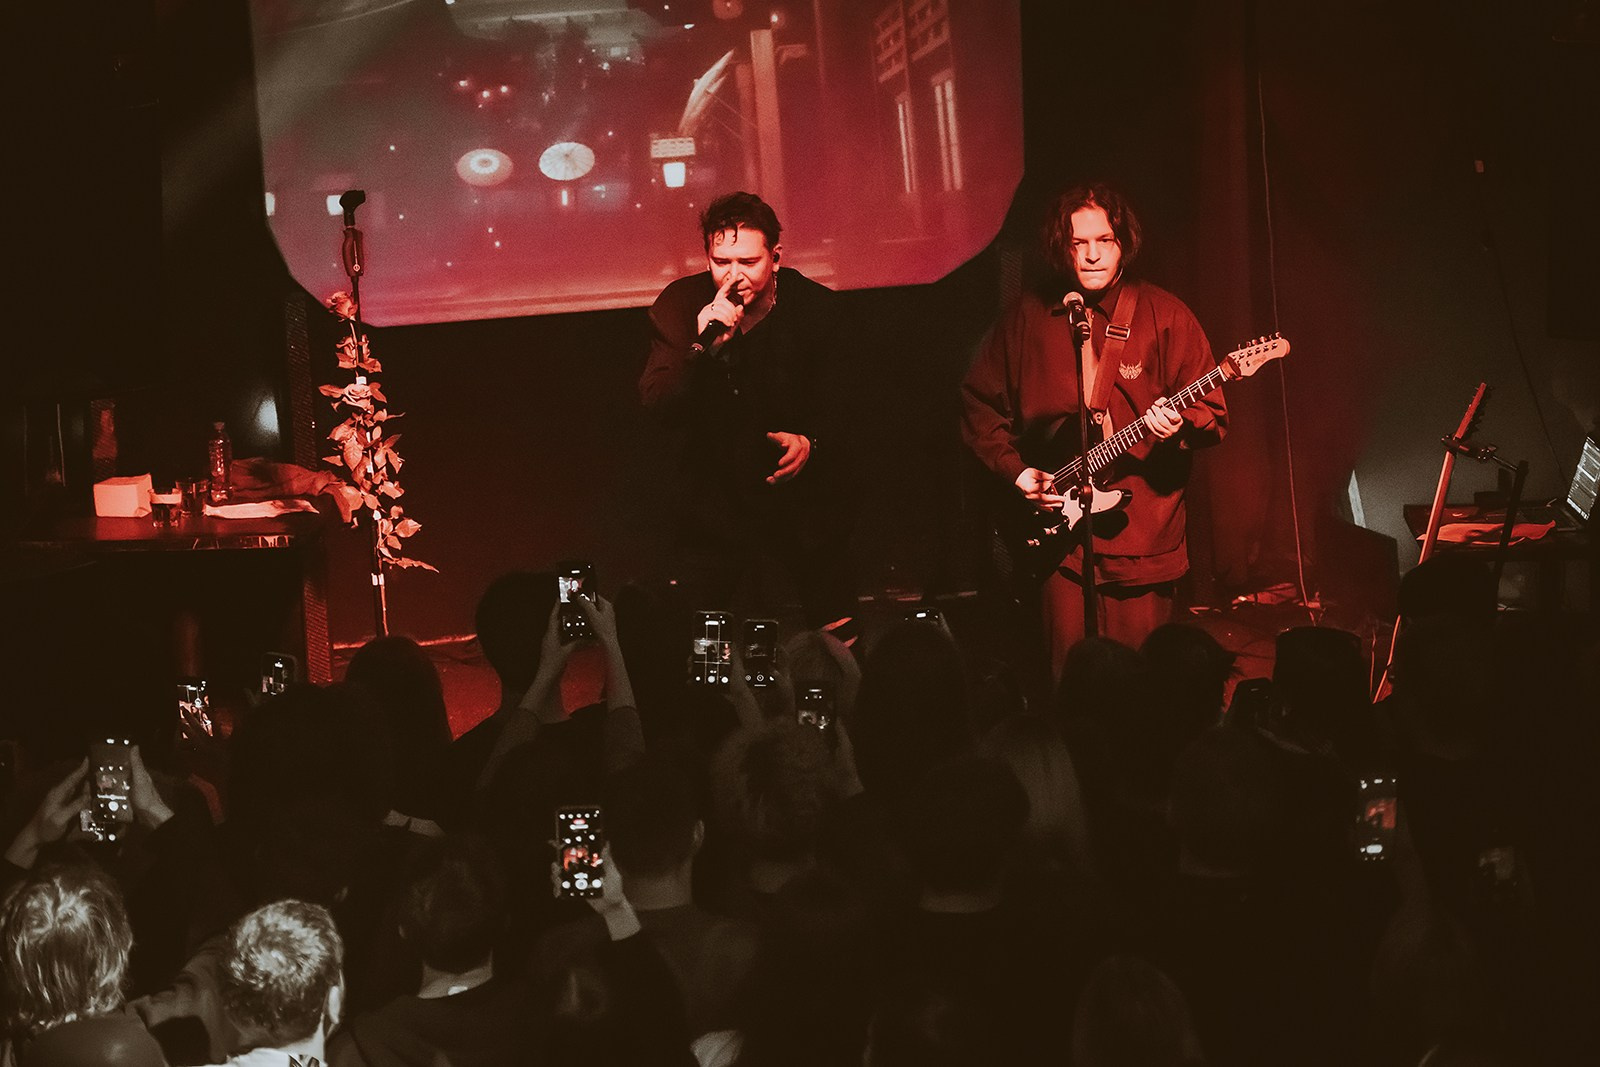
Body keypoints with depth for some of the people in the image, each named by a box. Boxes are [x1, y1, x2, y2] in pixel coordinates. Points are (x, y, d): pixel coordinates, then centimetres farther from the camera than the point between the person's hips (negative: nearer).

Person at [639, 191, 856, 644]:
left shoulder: (816, 306, -6)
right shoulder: (679, 304, -7)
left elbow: (839, 404, 4)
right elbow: (657, 406, -15)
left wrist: (811, 441, -17)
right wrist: (705, 346, -30)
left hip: (803, 494, 0)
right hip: (715, 500, 0)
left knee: (836, 634, 2)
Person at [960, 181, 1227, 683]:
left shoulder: (1163, 316, 0)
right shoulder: (1029, 317, 6)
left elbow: (1213, 415, 1)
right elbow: (980, 403, 15)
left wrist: (1177, 424, -20)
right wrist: (1014, 469, 2)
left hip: (1141, 538, -2)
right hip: (1057, 532, 2)